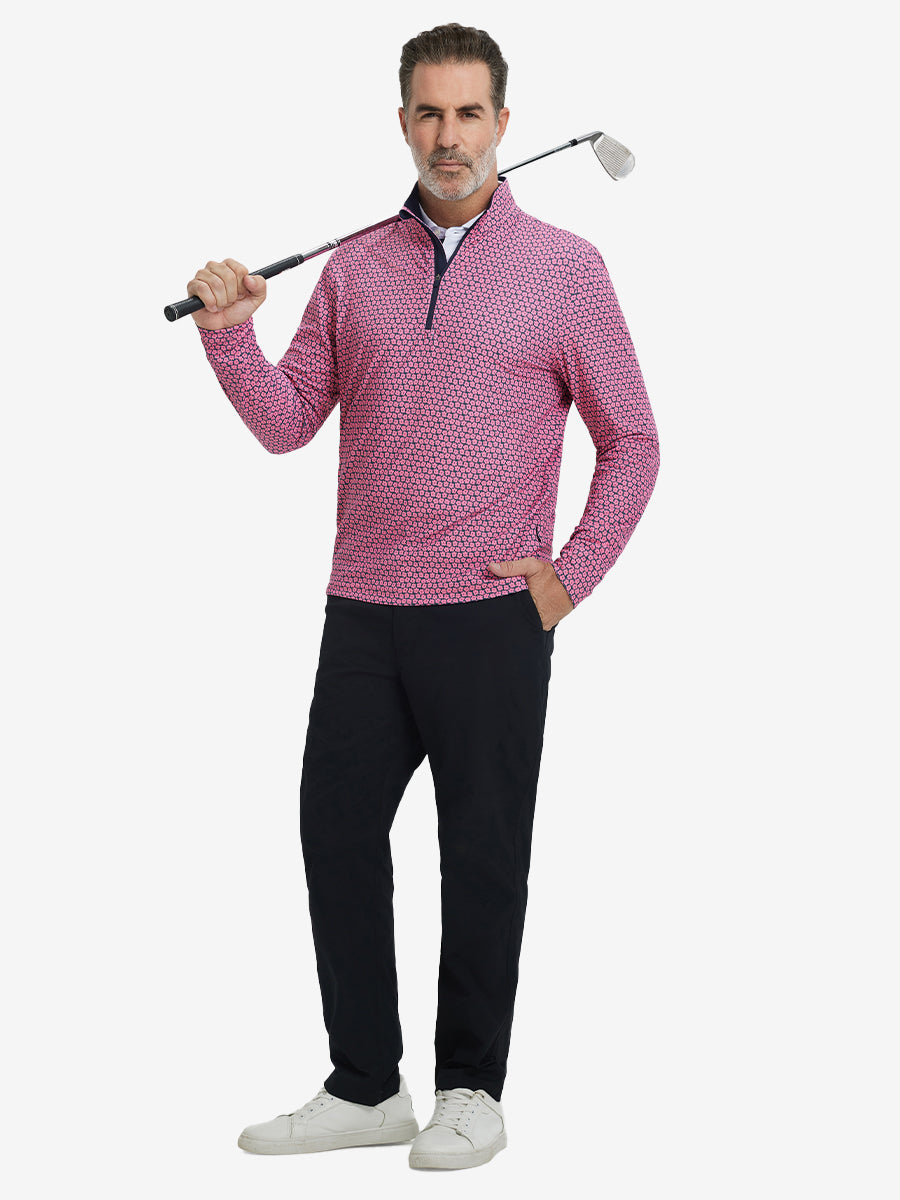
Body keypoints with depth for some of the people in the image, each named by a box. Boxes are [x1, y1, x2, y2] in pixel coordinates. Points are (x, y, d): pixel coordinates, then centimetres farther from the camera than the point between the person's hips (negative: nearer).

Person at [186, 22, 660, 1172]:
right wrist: (230, 333, -7)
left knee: (483, 860, 3)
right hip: (363, 614, 4)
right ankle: (364, 1088, 20)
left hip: (494, 618, -4)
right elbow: (288, 423, 8)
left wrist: (569, 573, -4)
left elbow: (630, 440, 3)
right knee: (335, 833, 7)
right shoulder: (352, 268, 10)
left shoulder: (565, 268, 1)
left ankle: (472, 1091, 19)